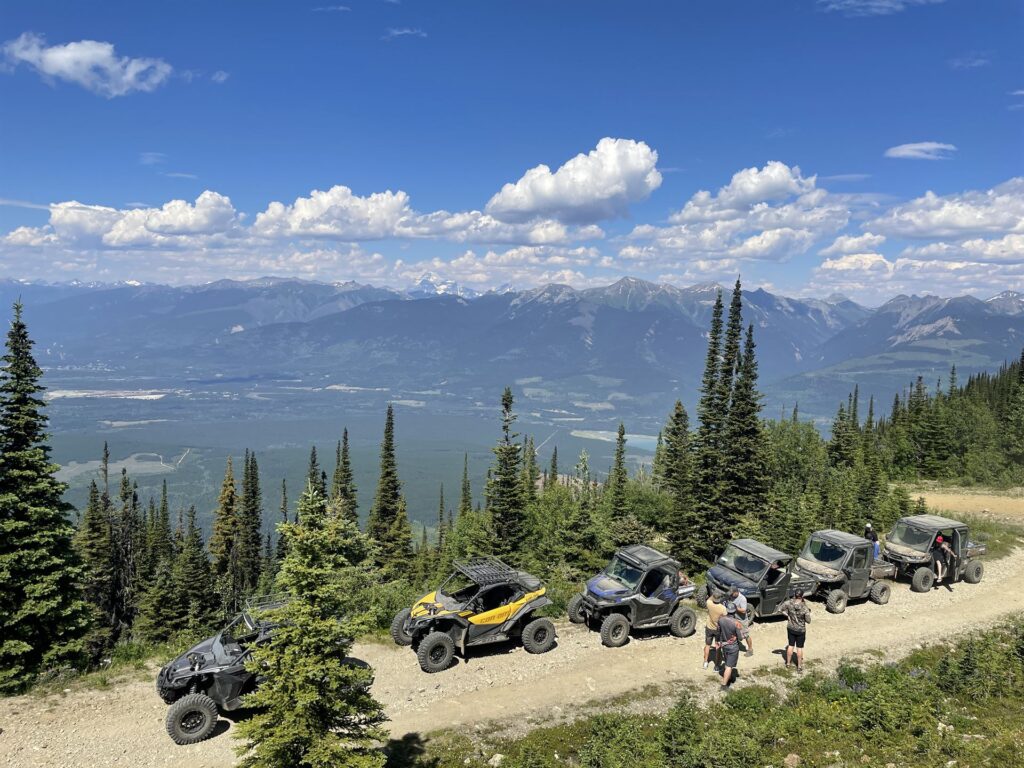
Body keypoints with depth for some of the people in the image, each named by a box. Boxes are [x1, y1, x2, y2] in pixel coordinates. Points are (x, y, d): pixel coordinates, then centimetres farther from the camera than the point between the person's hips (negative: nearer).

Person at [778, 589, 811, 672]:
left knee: (790, 646, 20)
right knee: (799, 648, 13)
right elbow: (808, 621, -17)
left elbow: (780, 609, -9)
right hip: (801, 630, -3)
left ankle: (788, 663, 33)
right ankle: (799, 666, 26)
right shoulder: (804, 608, -26)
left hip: (790, 628, 3)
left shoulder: (789, 603, -18)